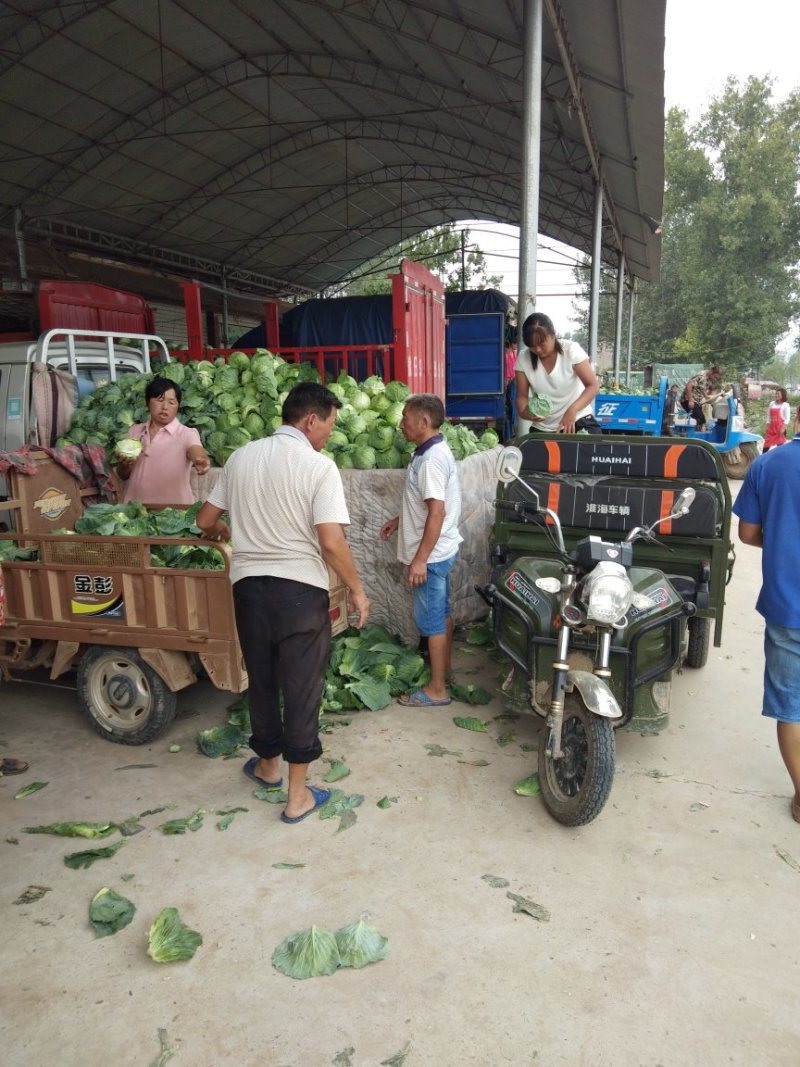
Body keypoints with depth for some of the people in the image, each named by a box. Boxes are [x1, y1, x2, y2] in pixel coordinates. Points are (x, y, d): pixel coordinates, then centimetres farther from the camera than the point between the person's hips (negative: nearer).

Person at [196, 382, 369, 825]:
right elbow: (331, 542, -20)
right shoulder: (318, 466, -12)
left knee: (261, 678, 21)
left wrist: (220, 531, 34)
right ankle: (298, 795, 18)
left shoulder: (242, 457, 4)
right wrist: (356, 589, -6)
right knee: (301, 687, 7)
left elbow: (205, 520, 12)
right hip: (300, 589, -5)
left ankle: (267, 764, 41)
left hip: (249, 585, 5)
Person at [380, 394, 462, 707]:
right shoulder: (432, 452, 9)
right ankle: (444, 667, 36)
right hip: (439, 551, 10)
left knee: (431, 620, -1)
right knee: (442, 613, 20)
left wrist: (420, 559, -26)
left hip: (431, 554, -10)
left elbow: (437, 512, -27)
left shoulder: (431, 459, -23)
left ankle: (437, 689, 9)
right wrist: (400, 520, 23)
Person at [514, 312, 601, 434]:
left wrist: (572, 410, -32)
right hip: (542, 429, 2)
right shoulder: (523, 359, -7)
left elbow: (593, 386, -14)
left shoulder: (571, 350, -12)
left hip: (578, 422, -2)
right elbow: (522, 395, -3)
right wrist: (524, 412, -28)